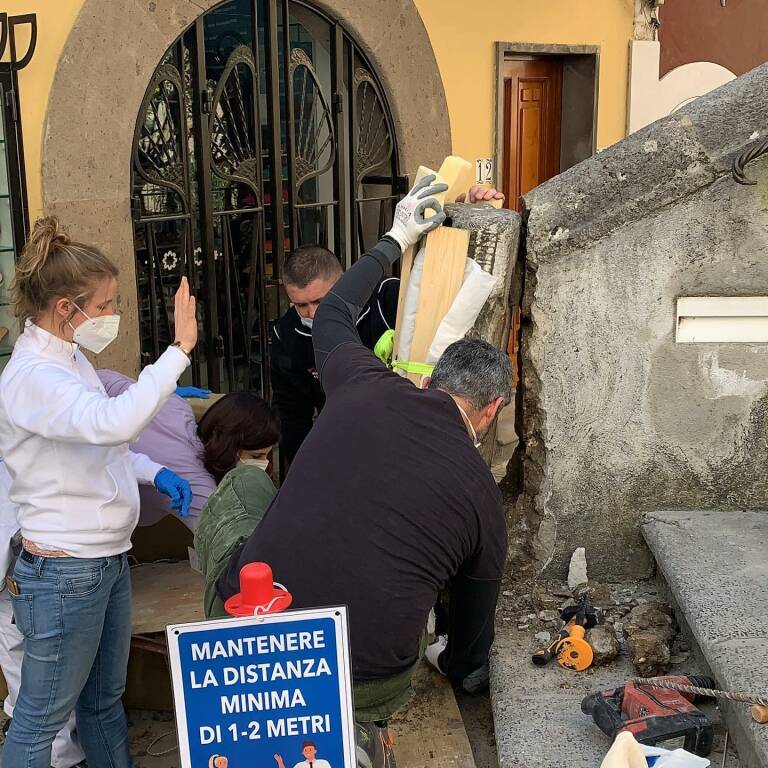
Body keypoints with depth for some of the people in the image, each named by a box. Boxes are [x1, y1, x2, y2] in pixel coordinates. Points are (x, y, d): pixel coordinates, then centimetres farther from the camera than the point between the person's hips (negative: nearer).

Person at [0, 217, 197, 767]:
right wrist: (180, 349, -38)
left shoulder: (70, 359, 7)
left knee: (105, 699, 24)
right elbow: (114, 422, -41)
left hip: (109, 559, 9)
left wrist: (155, 472, 5)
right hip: (65, 572, -9)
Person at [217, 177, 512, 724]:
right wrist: (460, 670, 45)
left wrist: (398, 239, 40)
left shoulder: (365, 388, 5)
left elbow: (332, 316, 28)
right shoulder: (483, 494, 6)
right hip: (364, 690, 0)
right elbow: (476, 610, 22)